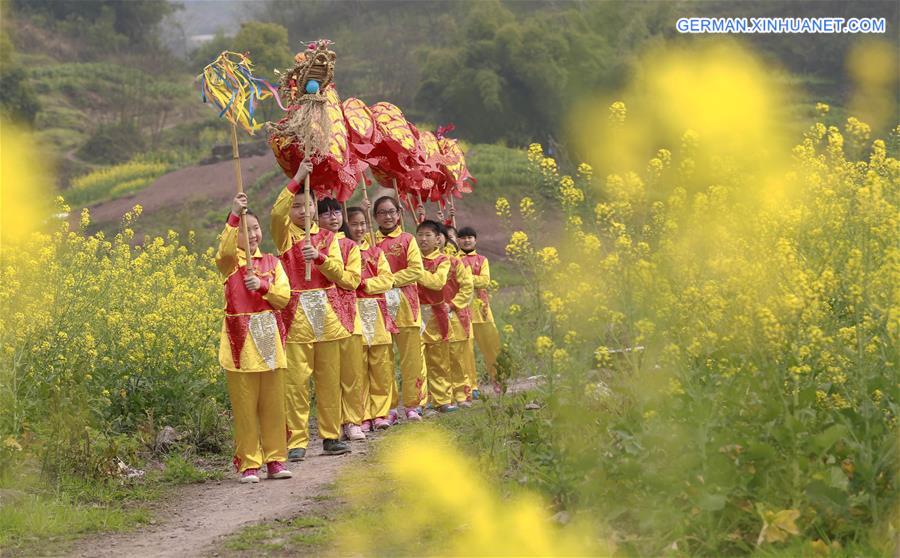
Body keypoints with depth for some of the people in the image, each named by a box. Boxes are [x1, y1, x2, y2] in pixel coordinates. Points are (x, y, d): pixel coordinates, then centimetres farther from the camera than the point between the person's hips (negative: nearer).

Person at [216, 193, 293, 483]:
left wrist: (262, 286, -15)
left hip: (270, 340, 3)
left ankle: (275, 460, 15)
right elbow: (224, 251, -25)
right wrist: (234, 216, -33)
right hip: (242, 342, -3)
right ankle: (248, 464, 4)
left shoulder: (271, 262, 11)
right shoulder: (231, 261, 0)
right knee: (245, 407, -1)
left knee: (273, 404, 6)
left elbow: (284, 296, 2)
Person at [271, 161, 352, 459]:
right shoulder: (285, 234, 2)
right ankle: (297, 441, -4)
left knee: (329, 378, 6)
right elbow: (276, 211, -20)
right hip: (296, 313, -3)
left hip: (326, 311, 3)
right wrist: (297, 178, -21)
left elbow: (338, 272, 2)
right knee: (296, 380, -7)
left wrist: (318, 257, -17)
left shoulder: (327, 237, 12)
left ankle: (331, 436, 15)